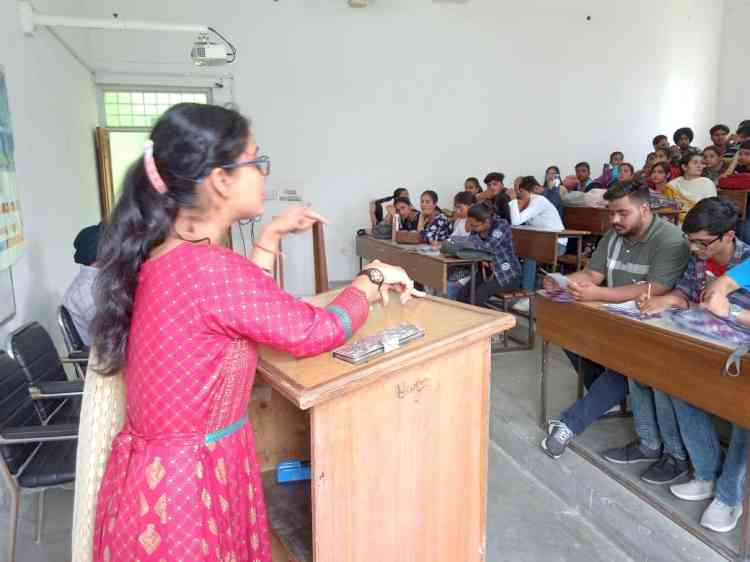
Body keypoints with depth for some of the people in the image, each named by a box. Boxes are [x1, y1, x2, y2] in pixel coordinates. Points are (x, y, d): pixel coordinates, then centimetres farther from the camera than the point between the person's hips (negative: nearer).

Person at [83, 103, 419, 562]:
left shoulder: (164, 254, 0)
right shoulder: (208, 268, -28)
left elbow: (242, 306, 13)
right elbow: (317, 330, -17)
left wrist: (272, 236, 12)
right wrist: (374, 279, -2)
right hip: (186, 483, -8)